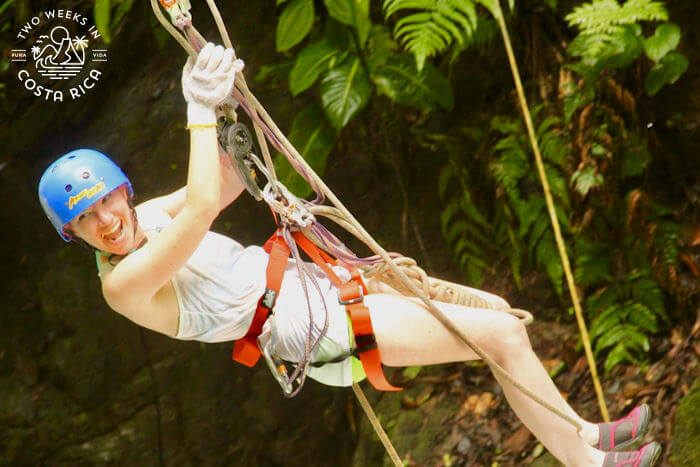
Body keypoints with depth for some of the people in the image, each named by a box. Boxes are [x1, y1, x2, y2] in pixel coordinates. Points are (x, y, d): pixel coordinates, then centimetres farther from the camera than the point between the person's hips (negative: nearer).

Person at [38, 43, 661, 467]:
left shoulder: (148, 217, 6)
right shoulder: (123, 282, -20)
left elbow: (232, 182, 12)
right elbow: (202, 208, -33)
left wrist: (227, 102, -4)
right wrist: (200, 109, -27)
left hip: (319, 283, 9)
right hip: (327, 328, -9)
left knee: (497, 311, 13)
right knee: (505, 334, -13)